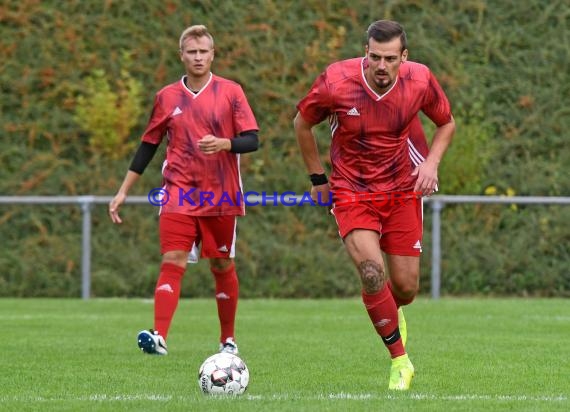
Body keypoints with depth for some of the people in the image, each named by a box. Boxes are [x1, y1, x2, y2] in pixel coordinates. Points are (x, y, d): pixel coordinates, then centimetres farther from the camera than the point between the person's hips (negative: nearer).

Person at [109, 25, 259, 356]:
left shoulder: (231, 92, 1)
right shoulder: (167, 98, 8)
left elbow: (252, 140, -4)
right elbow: (148, 146, 14)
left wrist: (223, 144, -25)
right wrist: (124, 192, 12)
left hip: (221, 196, -1)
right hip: (179, 194, 1)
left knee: (222, 266, 7)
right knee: (172, 262, -13)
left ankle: (229, 339, 22)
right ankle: (159, 337, -24)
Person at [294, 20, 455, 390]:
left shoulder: (420, 80, -13)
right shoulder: (335, 82, -19)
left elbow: (447, 123, 7)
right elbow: (303, 124, 1)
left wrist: (432, 162, -11)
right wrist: (318, 177, 4)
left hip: (403, 190, 2)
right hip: (352, 193, -2)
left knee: (405, 287, 2)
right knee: (372, 270, -23)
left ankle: (389, 315, 42)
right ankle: (400, 360, -7)